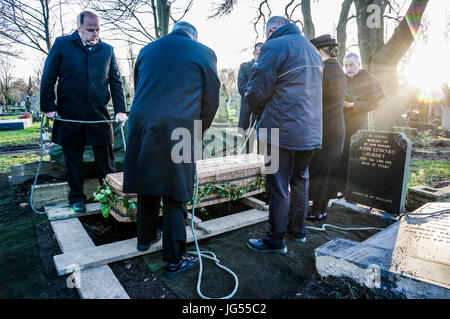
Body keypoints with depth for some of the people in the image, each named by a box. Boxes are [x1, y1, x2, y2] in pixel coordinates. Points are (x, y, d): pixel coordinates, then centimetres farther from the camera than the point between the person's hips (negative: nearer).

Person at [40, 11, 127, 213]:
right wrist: (49, 107, 0)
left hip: (99, 114, 1)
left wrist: (120, 110, 1)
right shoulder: (62, 44, 5)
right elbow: (48, 78, 6)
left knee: (105, 158, 3)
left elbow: (116, 82, 10)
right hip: (69, 115, 0)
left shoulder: (107, 50, 11)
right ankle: (76, 198, 22)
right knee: (73, 158, 8)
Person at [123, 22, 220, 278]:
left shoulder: (146, 50, 18)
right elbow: (212, 99, 7)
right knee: (174, 194, 1)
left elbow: (139, 89, 21)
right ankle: (174, 260, 10)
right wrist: (200, 128, 21)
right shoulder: (203, 53, 5)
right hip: (178, 130, -4)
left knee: (148, 185, 19)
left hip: (141, 125, 5)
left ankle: (146, 237, 37)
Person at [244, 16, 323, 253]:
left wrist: (260, 113, 6)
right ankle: (297, 229, 31)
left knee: (278, 186, 0)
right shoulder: (312, 49, 20)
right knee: (300, 181, 18)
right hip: (311, 132, 9)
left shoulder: (275, 46, -8)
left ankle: (276, 240, 11)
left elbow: (257, 91, -15)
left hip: (282, 130, -8)